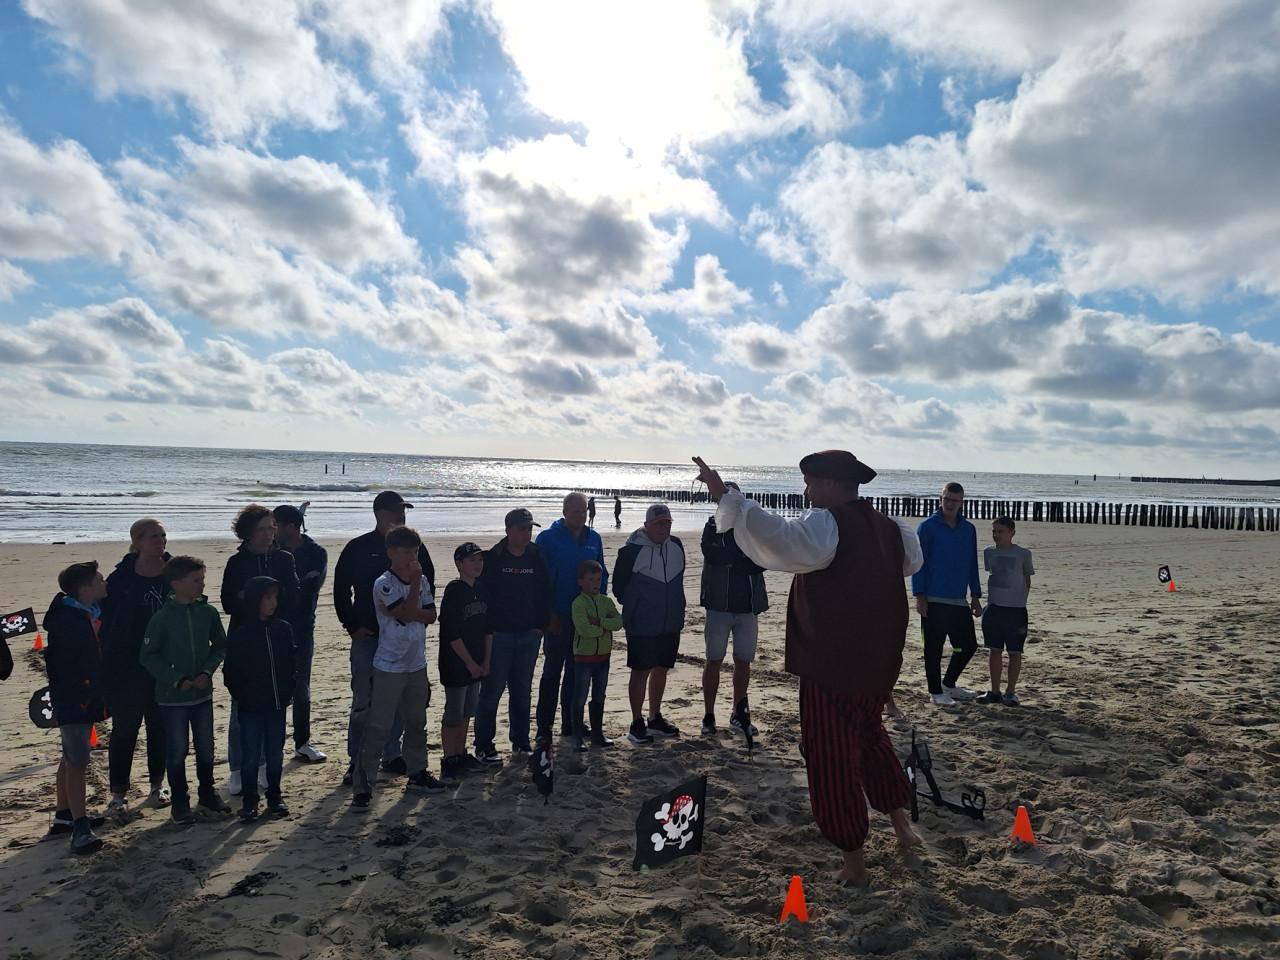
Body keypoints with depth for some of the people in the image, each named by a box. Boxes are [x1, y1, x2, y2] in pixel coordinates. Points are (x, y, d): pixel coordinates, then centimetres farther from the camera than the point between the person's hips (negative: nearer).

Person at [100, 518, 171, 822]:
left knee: (160, 727, 11)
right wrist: (110, 659, -7)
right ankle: (118, 794, 16)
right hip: (128, 668, -2)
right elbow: (106, 619, -3)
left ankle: (157, 785, 25)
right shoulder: (121, 577, -7)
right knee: (125, 729, 5)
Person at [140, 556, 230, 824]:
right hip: (172, 696, -3)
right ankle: (180, 801, 22)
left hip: (203, 693, 3)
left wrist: (207, 672, -9)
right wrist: (176, 680, -15)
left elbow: (220, 646, 6)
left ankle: (207, 793, 31)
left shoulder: (208, 613, -4)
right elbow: (148, 656, -10)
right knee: (177, 750, 7)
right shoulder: (163, 617, -14)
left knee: (206, 747, 13)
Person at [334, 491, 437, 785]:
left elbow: (427, 586, 13)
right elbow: (341, 590, 3)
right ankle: (357, 761, 12)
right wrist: (352, 626, -2)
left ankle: (392, 755, 23)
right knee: (363, 701, -1)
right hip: (368, 636, -3)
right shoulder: (358, 548, -3)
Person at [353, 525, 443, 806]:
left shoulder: (421, 580, 4)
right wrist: (415, 581, -18)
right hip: (388, 667, -6)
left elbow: (431, 615, -1)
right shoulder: (384, 584, -14)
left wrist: (405, 612, -16)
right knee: (378, 728, -2)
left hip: (416, 665, 6)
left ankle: (417, 774, 32)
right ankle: (363, 786, 6)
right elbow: (408, 613, -23)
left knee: (416, 723, 17)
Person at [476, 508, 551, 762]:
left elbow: (546, 594, 9)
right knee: (492, 690, 1)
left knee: (522, 690, 13)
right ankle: (484, 746, 11)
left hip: (529, 636, 4)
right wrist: (487, 629, -10)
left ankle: (520, 741, 25)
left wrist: (541, 625, 3)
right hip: (498, 635, -4)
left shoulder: (537, 558, 5)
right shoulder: (493, 559, -8)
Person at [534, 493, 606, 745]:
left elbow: (601, 575, 15)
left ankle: (571, 724, 22)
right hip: (557, 618, -4)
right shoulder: (548, 538, -5)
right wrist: (548, 614, -10)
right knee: (552, 672, -1)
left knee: (576, 672, 12)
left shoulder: (594, 539, 9)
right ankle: (544, 728, 6)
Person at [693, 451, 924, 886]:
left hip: (832, 668, -8)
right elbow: (912, 559, 29)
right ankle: (900, 821, 37)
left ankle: (853, 863, 15)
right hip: (880, 664, 8)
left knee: (830, 762, 5)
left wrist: (725, 496, -36)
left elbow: (777, 536, -36)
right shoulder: (888, 528, 8)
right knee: (869, 737, 30)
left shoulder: (825, 524, -18)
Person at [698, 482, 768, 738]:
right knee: (714, 660, 2)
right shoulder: (713, 526, 0)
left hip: (748, 606, 3)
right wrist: (745, 557, -13)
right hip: (719, 604, -3)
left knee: (743, 662, 10)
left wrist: (729, 558, -17)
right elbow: (712, 554, -19)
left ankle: (738, 715, 23)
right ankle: (709, 717, 11)